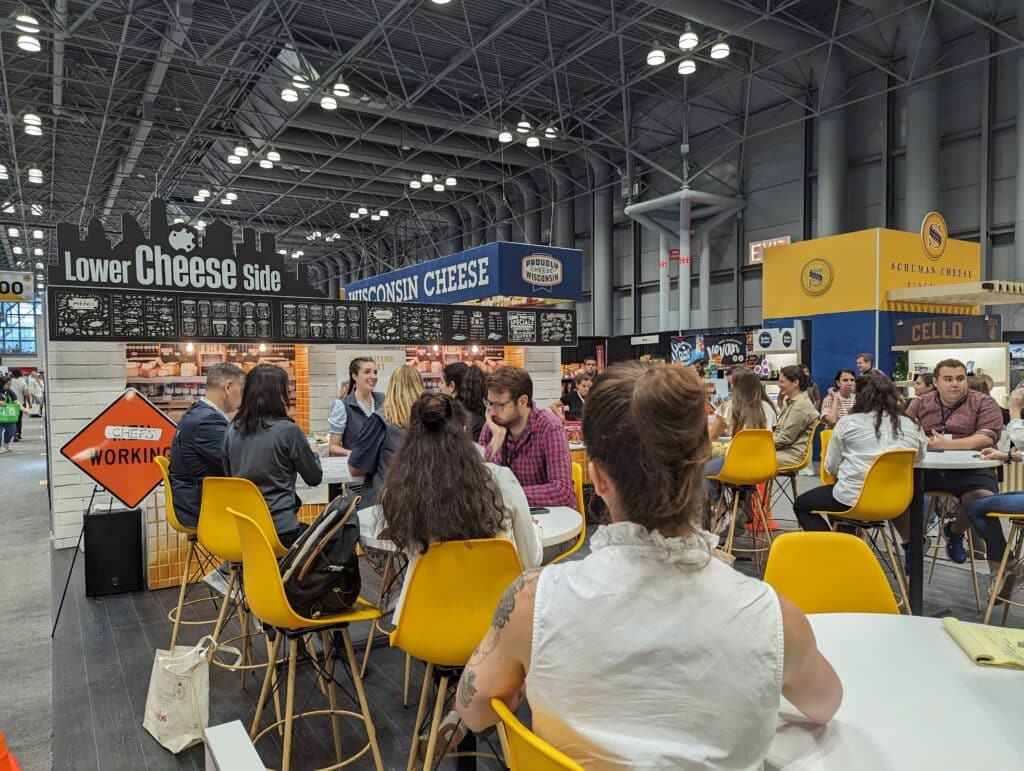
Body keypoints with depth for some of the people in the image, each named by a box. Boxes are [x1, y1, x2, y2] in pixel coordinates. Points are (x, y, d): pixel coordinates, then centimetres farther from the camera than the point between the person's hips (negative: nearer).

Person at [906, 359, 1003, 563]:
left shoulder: (984, 403, 5)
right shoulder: (919, 404, 14)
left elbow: (987, 438, -9)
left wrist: (947, 445, -22)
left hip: (967, 469, -1)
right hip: (924, 468, 2)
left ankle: (955, 531, 10)